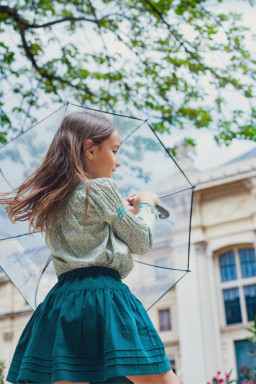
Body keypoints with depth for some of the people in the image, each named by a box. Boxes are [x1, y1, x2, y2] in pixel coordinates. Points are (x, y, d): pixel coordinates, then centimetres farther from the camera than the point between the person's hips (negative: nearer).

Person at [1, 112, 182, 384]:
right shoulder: (102, 187, -1)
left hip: (62, 300, 7)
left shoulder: (53, 198, 19)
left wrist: (124, 209, 31)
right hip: (103, 295, -7)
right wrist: (146, 205, 20)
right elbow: (142, 242, 4)